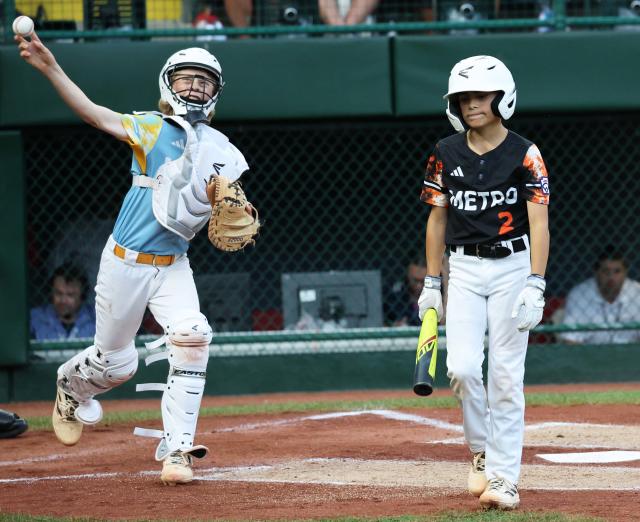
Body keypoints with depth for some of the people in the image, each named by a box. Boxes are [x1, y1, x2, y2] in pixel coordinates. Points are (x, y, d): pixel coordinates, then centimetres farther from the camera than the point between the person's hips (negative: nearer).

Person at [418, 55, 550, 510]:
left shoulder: (525, 155, -7)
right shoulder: (446, 155, 4)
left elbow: (540, 224, -12)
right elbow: (437, 220, 11)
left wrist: (535, 285, -22)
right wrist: (432, 283, 8)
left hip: (512, 267, -3)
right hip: (464, 269, 3)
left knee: (506, 377, -4)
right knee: (463, 369, -11)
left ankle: (503, 476, 2)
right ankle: (482, 450, 14)